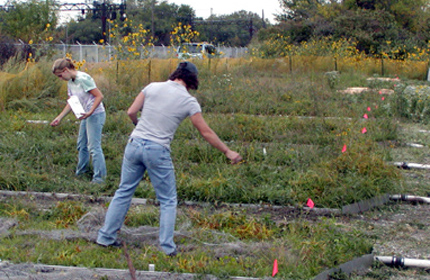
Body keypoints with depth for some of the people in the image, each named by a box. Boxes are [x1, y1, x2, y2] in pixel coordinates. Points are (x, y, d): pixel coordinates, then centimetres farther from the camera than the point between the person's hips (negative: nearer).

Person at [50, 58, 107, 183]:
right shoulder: (70, 82, 9)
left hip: (96, 114, -10)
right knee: (81, 145, 17)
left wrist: (90, 112, -26)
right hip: (86, 116, 10)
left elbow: (99, 96, -19)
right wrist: (59, 117, 14)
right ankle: (81, 173, 31)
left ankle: (99, 177, -6)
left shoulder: (83, 79, -19)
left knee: (94, 146, -10)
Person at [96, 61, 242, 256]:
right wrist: (227, 152, 12)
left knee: (123, 192, 15)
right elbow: (206, 132, 2)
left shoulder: (153, 87, 5)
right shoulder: (189, 101, -1)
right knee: (168, 201, 11)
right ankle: (167, 247, 11)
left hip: (135, 144, 3)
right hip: (158, 152, -3)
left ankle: (106, 237, 21)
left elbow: (131, 112, 3)